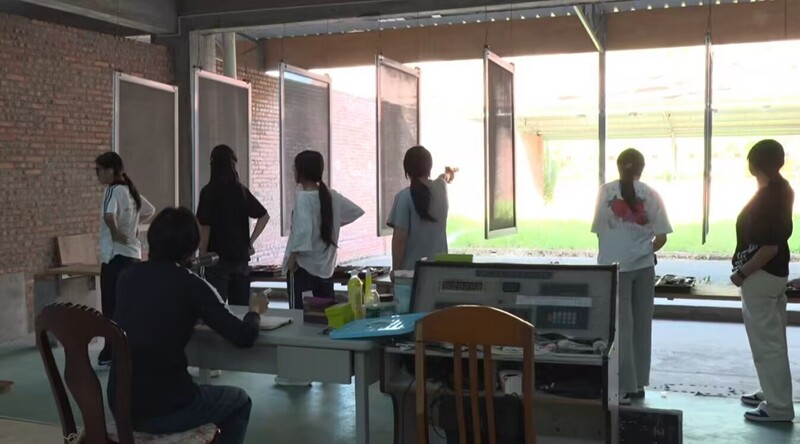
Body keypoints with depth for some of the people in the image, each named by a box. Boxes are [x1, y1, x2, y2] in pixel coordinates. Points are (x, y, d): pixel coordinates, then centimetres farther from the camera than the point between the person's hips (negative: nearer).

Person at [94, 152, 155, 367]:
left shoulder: (113, 190, -12)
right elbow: (150, 211, 27)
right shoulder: (129, 190, 13)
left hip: (116, 254, -9)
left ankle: (110, 355, 1)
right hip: (132, 253, 9)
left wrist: (116, 234, -18)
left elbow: (109, 216, -32)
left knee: (113, 307, -4)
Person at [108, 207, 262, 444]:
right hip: (164, 409, -6)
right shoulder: (191, 284, -10)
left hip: (120, 404, 6)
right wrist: (254, 313, 12)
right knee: (239, 401, 22)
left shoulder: (128, 277, 5)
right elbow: (244, 337, -8)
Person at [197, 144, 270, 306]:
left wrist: (202, 257, -3)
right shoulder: (241, 190, 7)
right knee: (241, 308, 10)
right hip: (241, 257, 5)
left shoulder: (209, 191, -8)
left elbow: (205, 227, -11)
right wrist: (250, 241, 13)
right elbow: (264, 216, 13)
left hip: (218, 258, -5)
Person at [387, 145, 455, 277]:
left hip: (411, 270, -5)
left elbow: (399, 237, -15)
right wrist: (448, 175, 55)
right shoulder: (441, 188, 4)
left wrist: (395, 270, -5)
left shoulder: (405, 196, -12)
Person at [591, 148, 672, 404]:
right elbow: (661, 237, 0)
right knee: (641, 325, 12)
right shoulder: (651, 195, 2)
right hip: (643, 266, 2)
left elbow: (598, 230, -1)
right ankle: (638, 384, 21)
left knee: (621, 326, 0)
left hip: (615, 266, -2)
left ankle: (624, 388, -1)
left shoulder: (606, 191, -2)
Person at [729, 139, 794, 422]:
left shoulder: (769, 197, -23)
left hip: (761, 274, -10)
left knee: (766, 341, -3)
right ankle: (773, 394, 29)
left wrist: (742, 272, -17)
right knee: (771, 338, 18)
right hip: (774, 272, 10)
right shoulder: (781, 189, 8)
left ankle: (779, 407, 3)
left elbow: (769, 247, -26)